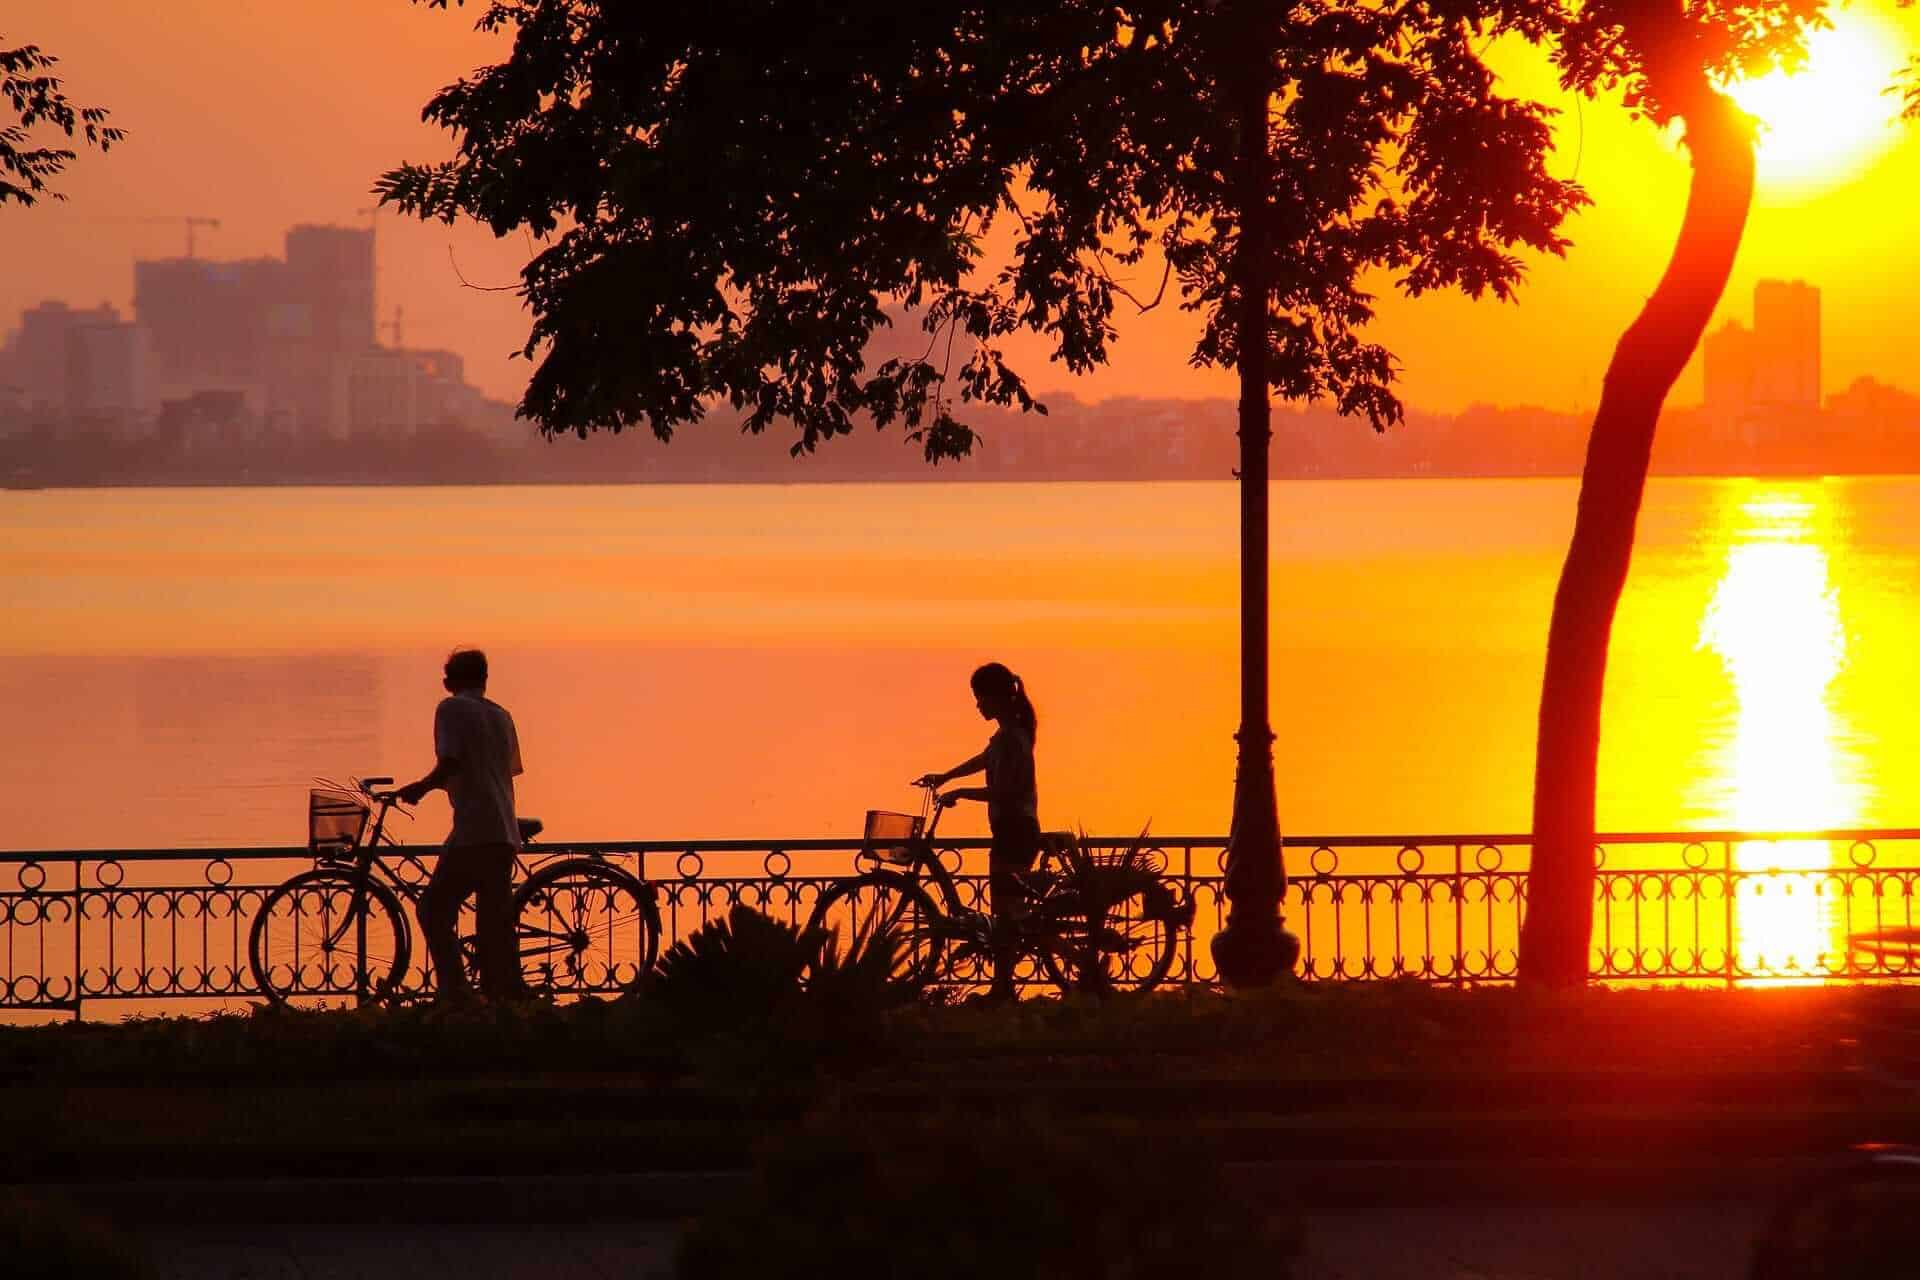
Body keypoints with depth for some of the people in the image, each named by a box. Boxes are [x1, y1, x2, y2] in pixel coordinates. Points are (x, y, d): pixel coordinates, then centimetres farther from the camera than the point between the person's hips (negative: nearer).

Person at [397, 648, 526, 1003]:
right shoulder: (501, 715, 19)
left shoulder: (451, 709, -2)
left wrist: (419, 788, 3)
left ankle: (456, 993, -13)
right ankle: (508, 996, 6)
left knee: (434, 910, -2)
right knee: (496, 923, 10)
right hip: (505, 834, 7)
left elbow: (449, 765, -13)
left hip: (473, 831, -7)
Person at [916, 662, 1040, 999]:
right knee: (1006, 911, 12)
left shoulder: (1010, 738, -17)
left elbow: (1002, 791, -24)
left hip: (1014, 830, -10)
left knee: (1004, 911, -9)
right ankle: (1002, 986, 15)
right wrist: (944, 777, 39)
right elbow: (983, 760, 33)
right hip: (1017, 830, 10)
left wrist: (959, 793, -13)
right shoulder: (1011, 732, 14)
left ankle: (1002, 987, -9)